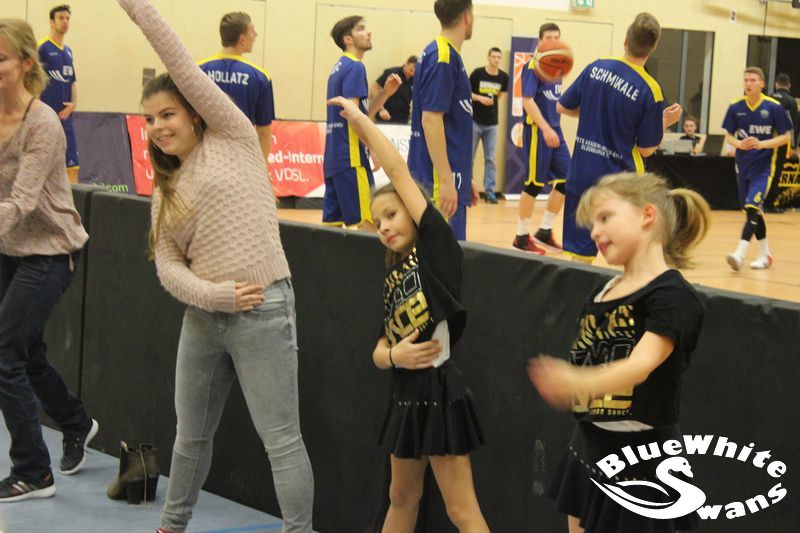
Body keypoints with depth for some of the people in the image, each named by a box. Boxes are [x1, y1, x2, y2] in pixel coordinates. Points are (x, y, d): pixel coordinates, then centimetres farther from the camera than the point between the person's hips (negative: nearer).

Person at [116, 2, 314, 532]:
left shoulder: (232, 139, -1)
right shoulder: (166, 191, 13)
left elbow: (183, 64, -8)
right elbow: (168, 265, 3)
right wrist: (214, 295, -14)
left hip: (263, 310, -6)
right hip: (203, 316, 7)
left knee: (282, 439, -4)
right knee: (192, 434, 19)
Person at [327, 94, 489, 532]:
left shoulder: (436, 246, -6)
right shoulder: (392, 277, 13)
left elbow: (399, 173, -9)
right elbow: (380, 349, 12)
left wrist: (360, 120, -1)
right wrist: (392, 354, -12)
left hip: (438, 391, -8)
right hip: (406, 393, 8)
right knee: (402, 498, 20)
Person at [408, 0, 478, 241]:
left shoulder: (448, 55, 15)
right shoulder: (442, 58, -13)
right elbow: (430, 120, -20)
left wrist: (464, 179, 23)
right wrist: (446, 181, -22)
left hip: (452, 176, 10)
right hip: (441, 178, -10)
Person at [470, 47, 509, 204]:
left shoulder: (503, 77, -1)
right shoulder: (477, 73, -10)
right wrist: (480, 98, -17)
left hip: (492, 123, 2)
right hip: (474, 121, -2)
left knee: (490, 158, 3)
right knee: (469, 157, 5)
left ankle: (489, 190, 6)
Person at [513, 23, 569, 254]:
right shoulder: (533, 66, -10)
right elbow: (527, 100, -17)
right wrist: (545, 128, -25)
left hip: (554, 130, 8)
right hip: (537, 130, -8)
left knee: (565, 181, 7)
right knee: (534, 183, -3)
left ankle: (544, 231, 19)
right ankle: (522, 237, 8)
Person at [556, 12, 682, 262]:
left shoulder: (596, 67, -2)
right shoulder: (650, 90, -12)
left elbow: (562, 106, 9)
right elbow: (646, 149, -5)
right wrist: (665, 122, 11)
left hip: (581, 174, 4)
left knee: (580, 256, 8)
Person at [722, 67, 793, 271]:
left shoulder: (774, 107, -9)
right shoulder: (735, 107, 1)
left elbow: (786, 137, -4)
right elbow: (728, 136, 7)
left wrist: (762, 144, -19)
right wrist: (739, 143, -15)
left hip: (764, 165, -5)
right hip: (743, 164, 5)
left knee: (752, 207, -19)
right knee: (753, 211, 12)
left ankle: (740, 254, -27)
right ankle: (765, 254, 26)